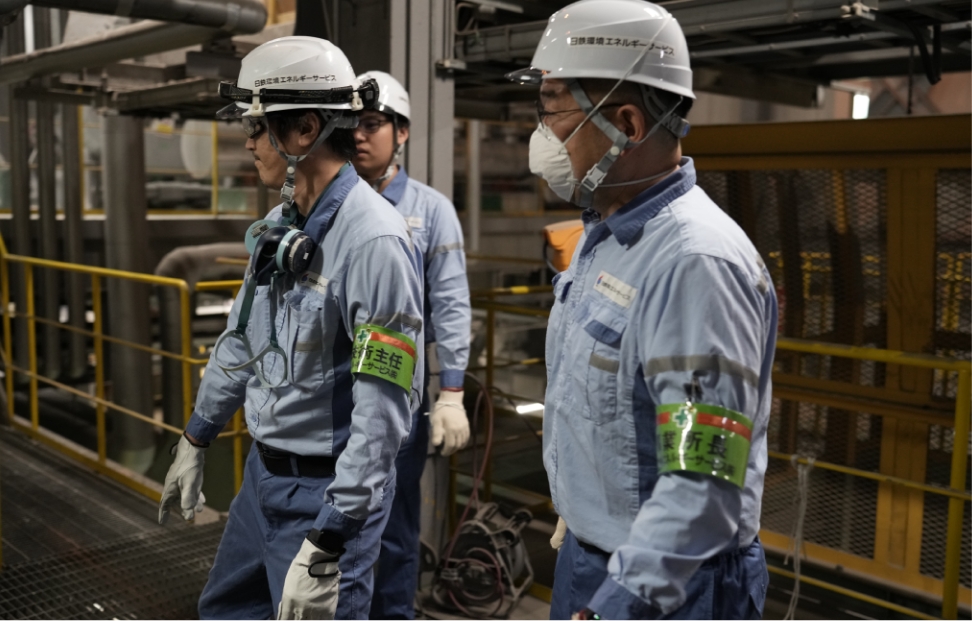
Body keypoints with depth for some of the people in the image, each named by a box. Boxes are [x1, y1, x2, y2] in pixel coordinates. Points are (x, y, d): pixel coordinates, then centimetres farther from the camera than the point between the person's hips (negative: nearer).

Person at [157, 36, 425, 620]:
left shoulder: (372, 240, -26)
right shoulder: (279, 226, 2)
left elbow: (383, 414, -27)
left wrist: (326, 549, -25)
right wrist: (196, 440, 22)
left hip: (328, 491, -9)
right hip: (263, 472, 9)